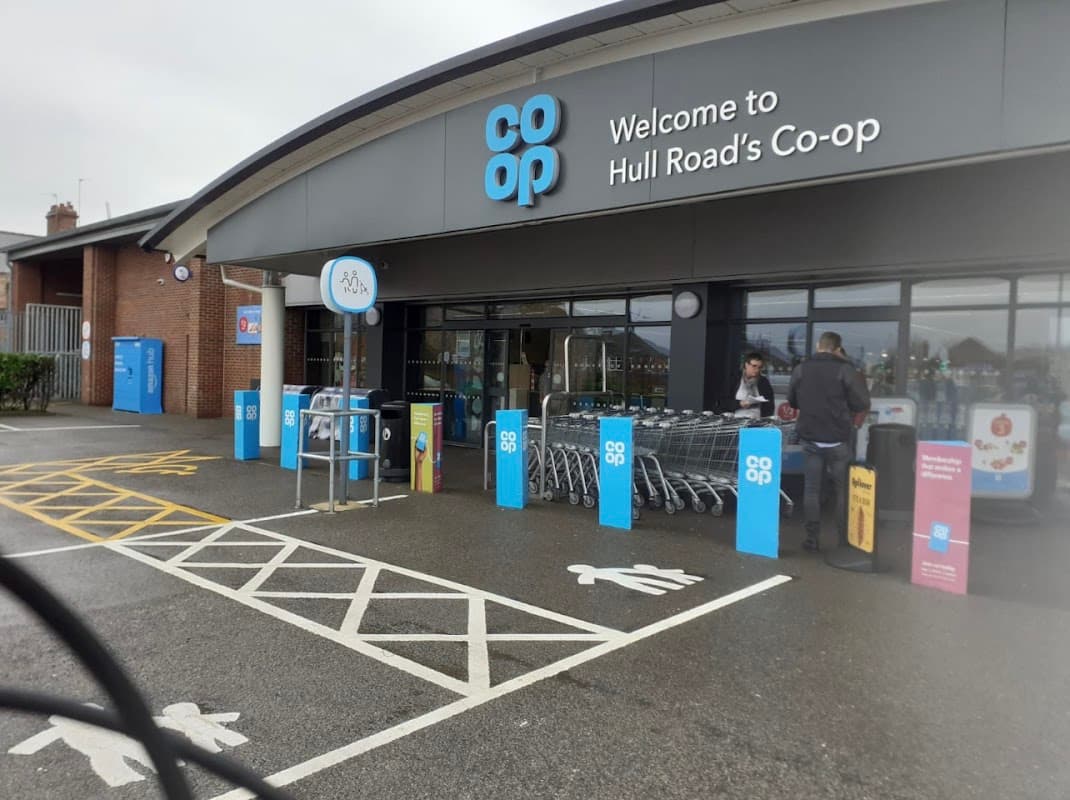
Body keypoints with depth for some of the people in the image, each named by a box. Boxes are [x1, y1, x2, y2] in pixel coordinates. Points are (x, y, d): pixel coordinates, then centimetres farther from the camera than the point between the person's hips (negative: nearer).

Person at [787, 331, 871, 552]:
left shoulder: (801, 369, -1)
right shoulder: (844, 369, -11)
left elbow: (792, 402, 11)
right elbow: (862, 404, -10)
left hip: (810, 439, 3)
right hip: (837, 440, -2)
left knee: (811, 489, 9)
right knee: (842, 490, 8)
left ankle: (812, 538, 9)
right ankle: (845, 539, 11)